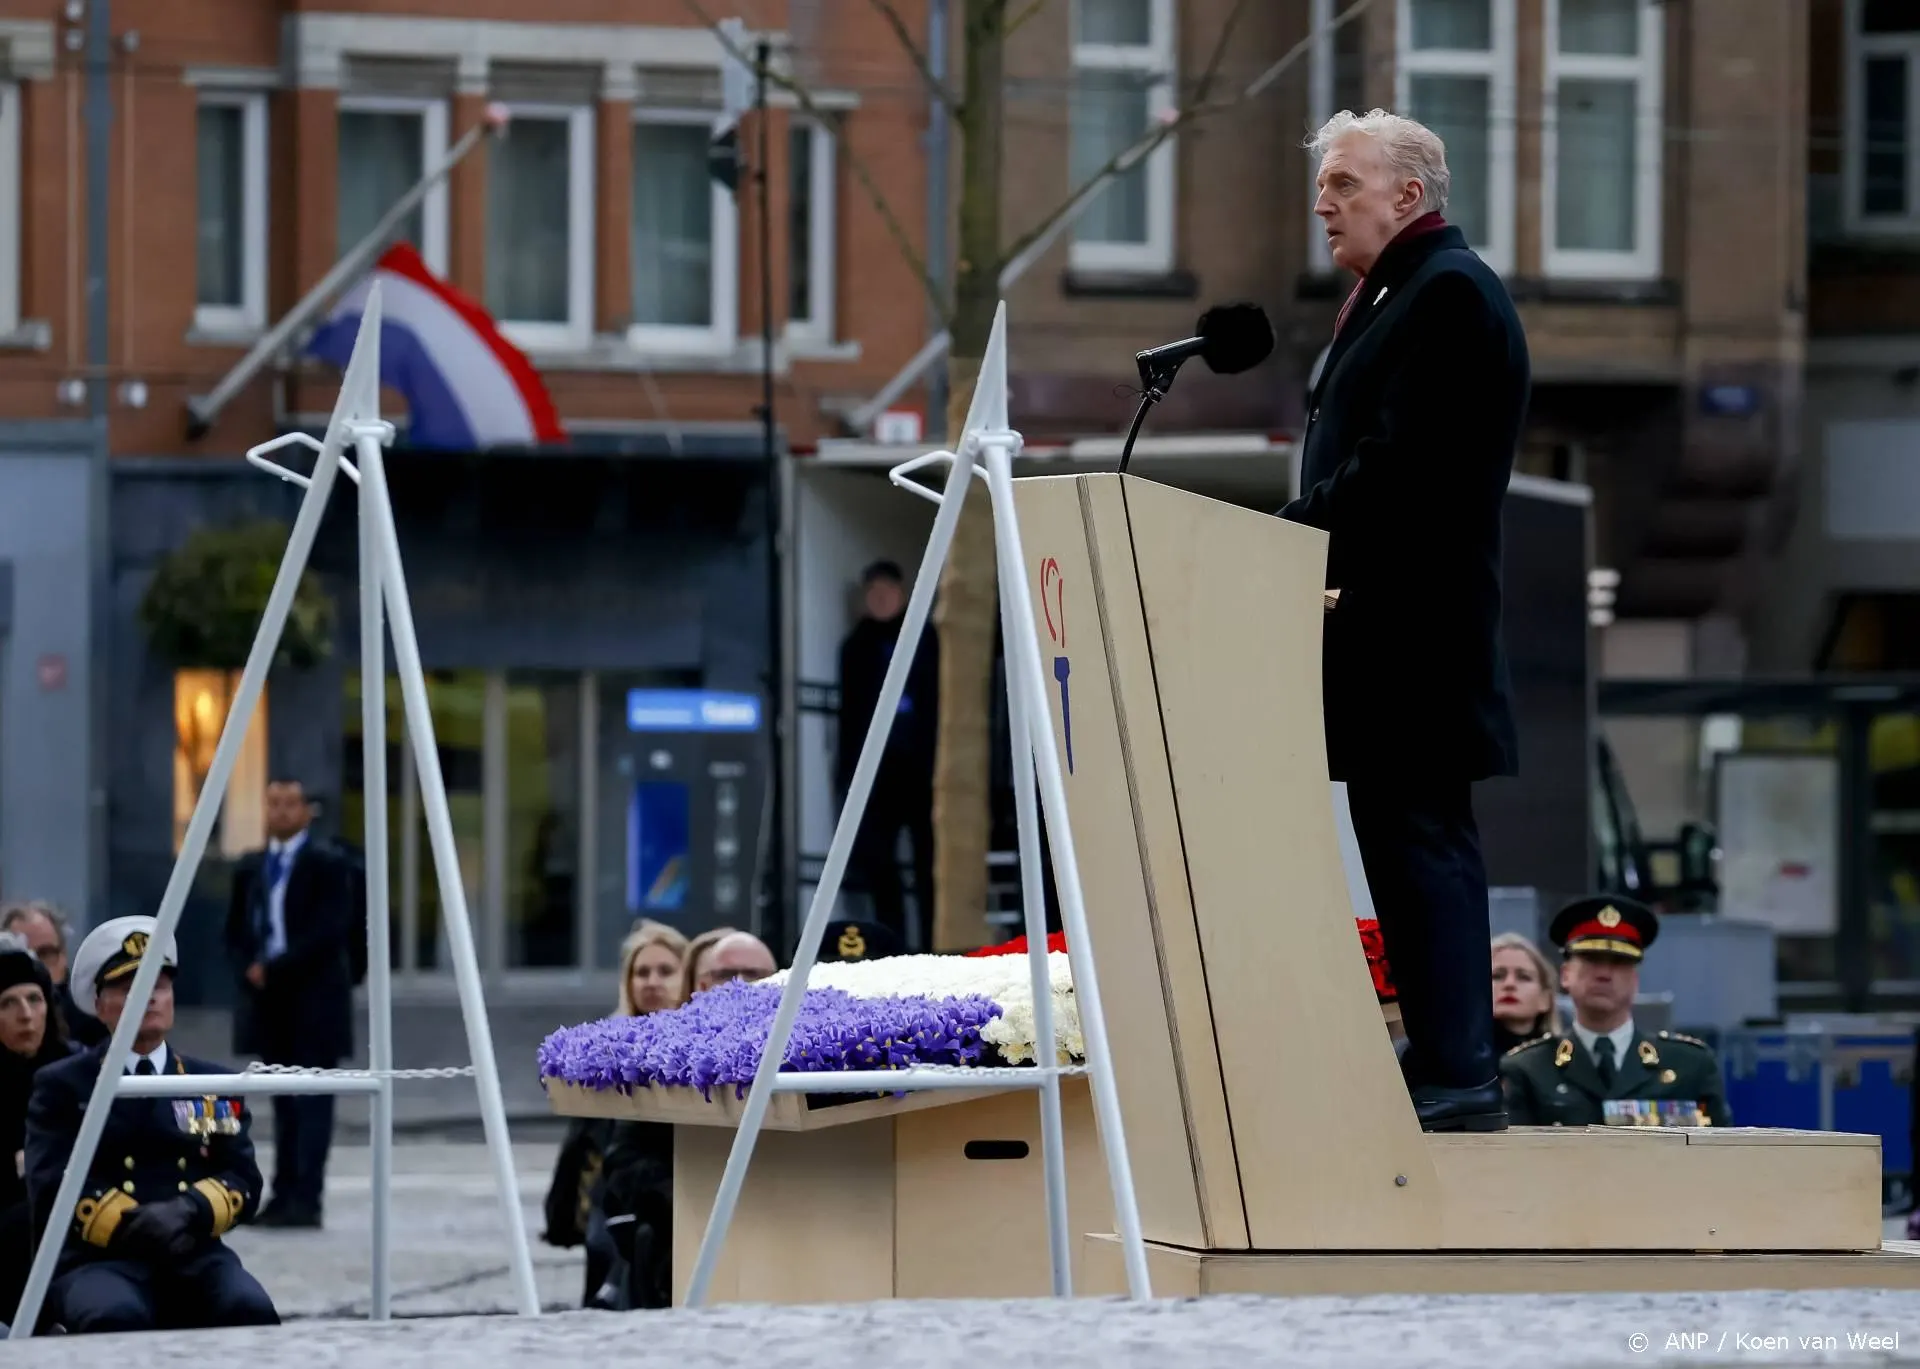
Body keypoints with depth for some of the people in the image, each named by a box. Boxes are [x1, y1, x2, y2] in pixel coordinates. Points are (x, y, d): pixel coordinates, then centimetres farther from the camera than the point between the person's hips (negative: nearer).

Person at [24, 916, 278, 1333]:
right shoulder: (62, 1086, 11)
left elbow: (244, 1181, 11)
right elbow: (51, 1189, 0)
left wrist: (190, 1212, -12)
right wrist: (130, 1224, -17)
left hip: (195, 1256, 3)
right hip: (99, 1258, -3)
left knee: (251, 1313, -31)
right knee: (117, 1316, -38)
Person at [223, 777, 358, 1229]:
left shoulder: (328, 865, -5)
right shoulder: (251, 867, 15)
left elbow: (330, 931, -13)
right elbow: (235, 931, 16)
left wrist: (275, 968, -16)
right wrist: (250, 968, -5)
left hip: (314, 1000, -6)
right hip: (268, 1000, 6)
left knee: (311, 1102, -8)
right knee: (284, 1102, 9)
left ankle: (306, 1199, -11)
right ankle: (284, 1197, 11)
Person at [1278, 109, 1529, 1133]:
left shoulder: (1447, 293, -11)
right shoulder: (1398, 296, 22)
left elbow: (1399, 466, -20)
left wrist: (1289, 542, -15)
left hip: (1411, 622, -11)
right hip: (1387, 620, 11)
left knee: (1419, 837, -11)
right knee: (1406, 840, 10)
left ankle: (1456, 1075, -12)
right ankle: (1446, 1061, 12)